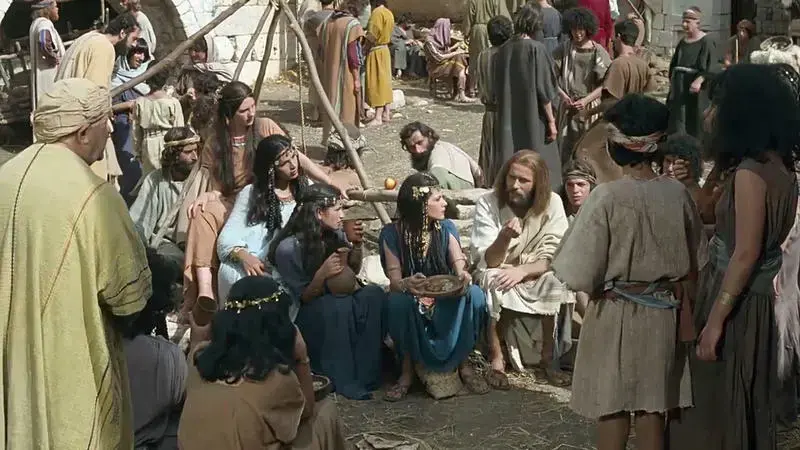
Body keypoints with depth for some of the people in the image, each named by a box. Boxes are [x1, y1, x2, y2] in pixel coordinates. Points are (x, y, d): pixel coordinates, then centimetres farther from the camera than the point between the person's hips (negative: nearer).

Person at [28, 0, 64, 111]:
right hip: (49, 74, -10)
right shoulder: (45, 24, -17)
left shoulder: (36, 23, 15)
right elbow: (44, 44, -34)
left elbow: (30, 44, 28)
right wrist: (56, 60, -19)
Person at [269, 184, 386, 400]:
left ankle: (366, 373, -25)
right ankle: (343, 381, -28)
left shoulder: (335, 235, -1)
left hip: (341, 300, 6)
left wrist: (358, 245, -5)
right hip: (308, 314, -5)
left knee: (374, 294, -25)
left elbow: (353, 271, 14)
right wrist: (322, 275, -31)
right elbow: (302, 298, -13)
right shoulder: (288, 248, -18)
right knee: (338, 306, -38)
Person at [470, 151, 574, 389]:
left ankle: (548, 357, -13)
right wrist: (505, 236, -39)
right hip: (499, 274, -1)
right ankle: (496, 360, -23)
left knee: (558, 281, -29)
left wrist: (522, 271, -30)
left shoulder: (552, 203, -9)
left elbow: (554, 258, -12)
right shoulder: (488, 204, -13)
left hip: (535, 276, 1)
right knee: (492, 281, -34)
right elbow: (488, 261, -18)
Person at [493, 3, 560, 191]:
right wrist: (551, 120, -5)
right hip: (533, 120, -5)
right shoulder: (536, 48, -13)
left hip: (508, 120, 5)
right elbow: (544, 89, -12)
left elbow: (496, 85, 10)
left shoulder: (503, 49, 1)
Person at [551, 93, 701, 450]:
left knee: (612, 405, 9)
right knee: (653, 404, 15)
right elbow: (694, 260, 6)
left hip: (616, 315, -4)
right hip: (663, 314, 4)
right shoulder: (678, 193, -6)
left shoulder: (607, 197, -20)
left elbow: (580, 274, -18)